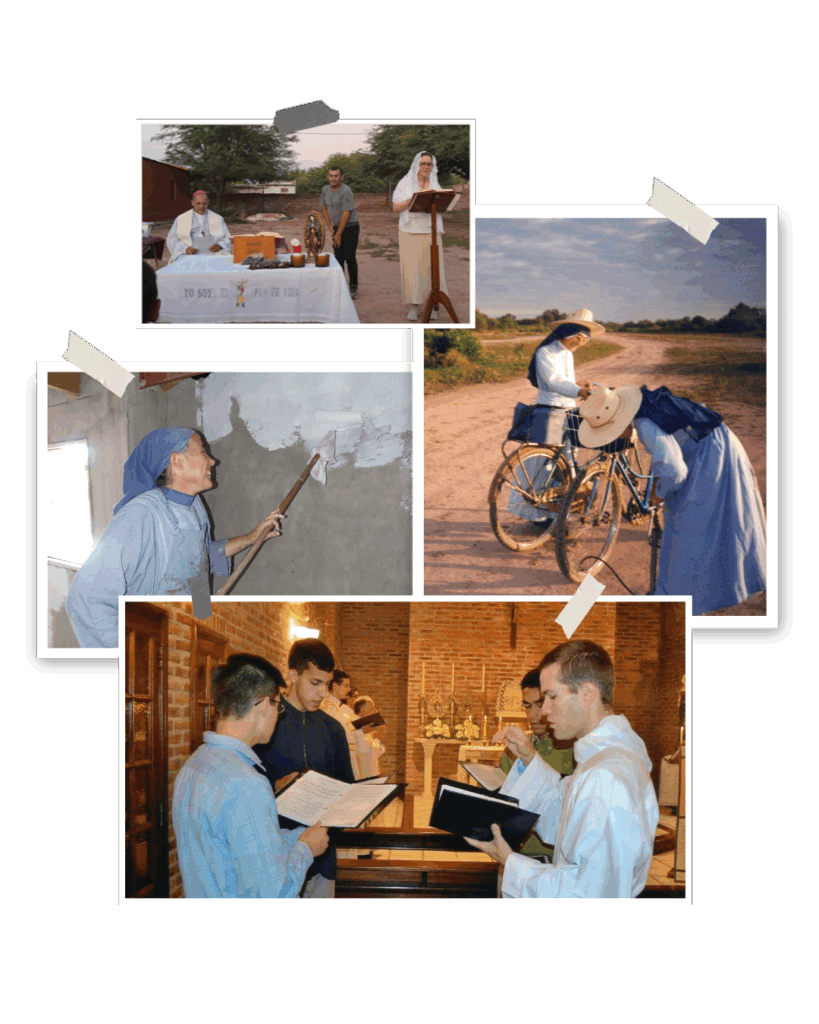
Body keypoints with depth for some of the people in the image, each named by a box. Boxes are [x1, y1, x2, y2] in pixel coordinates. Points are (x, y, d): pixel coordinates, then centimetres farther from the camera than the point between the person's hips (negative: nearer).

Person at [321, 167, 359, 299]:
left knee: (350, 258, -7)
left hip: (350, 227, -6)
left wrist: (338, 234, -17)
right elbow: (324, 209, 15)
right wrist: (331, 229, 6)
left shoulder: (346, 191, -18)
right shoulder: (325, 190, 5)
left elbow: (346, 214, -20)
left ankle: (353, 287, 2)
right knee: (338, 258, 5)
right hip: (337, 228, 6)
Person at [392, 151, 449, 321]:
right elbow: (395, 208, -3)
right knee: (411, 268, -7)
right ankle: (413, 306, -2)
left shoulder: (434, 184, 13)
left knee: (432, 267, -4)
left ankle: (431, 305, 2)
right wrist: (413, 199, -15)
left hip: (431, 232, 2)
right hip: (410, 231, -2)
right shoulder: (405, 183, 4)